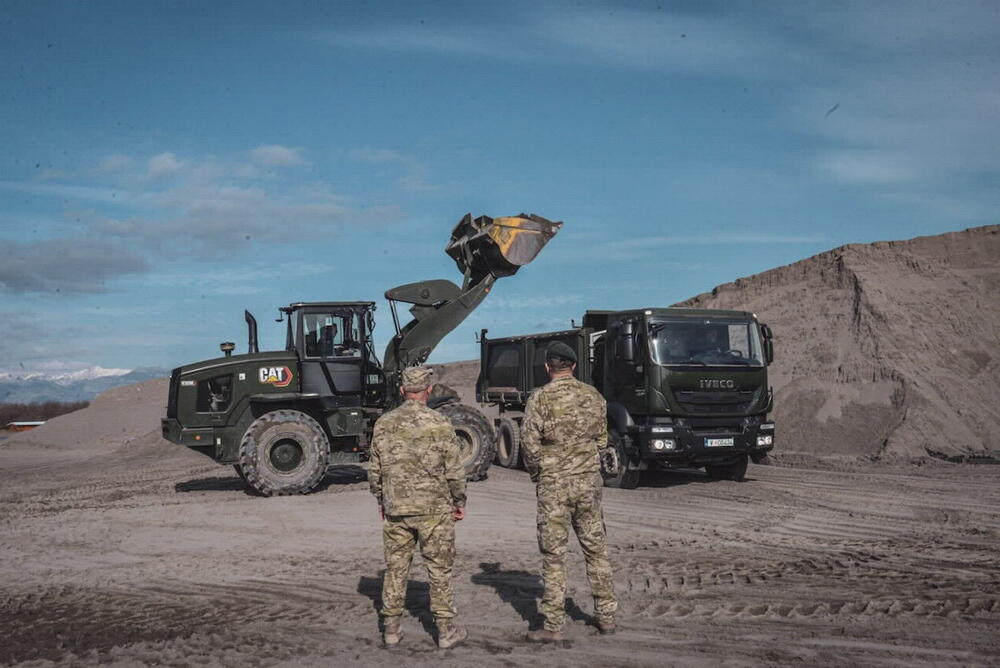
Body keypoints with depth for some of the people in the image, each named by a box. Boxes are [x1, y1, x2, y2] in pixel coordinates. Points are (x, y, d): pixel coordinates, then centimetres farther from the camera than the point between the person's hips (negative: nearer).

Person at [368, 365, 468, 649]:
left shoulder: (384, 424, 0)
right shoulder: (439, 424, -10)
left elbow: (375, 471, 6)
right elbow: (454, 471, -7)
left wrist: (381, 502, 19)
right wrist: (459, 502, 7)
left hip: (395, 510, 3)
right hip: (434, 509, -3)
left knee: (395, 568, 11)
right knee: (439, 569, 6)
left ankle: (391, 629, 17)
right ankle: (446, 630, 12)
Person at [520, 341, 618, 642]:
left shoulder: (540, 398, -10)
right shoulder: (593, 395, 3)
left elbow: (530, 444, -10)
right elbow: (602, 440, 9)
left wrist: (537, 473, 8)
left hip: (554, 484, -4)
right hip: (589, 481, 4)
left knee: (554, 555, 2)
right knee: (596, 549, 14)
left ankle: (554, 626, 5)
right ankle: (606, 617, 21)